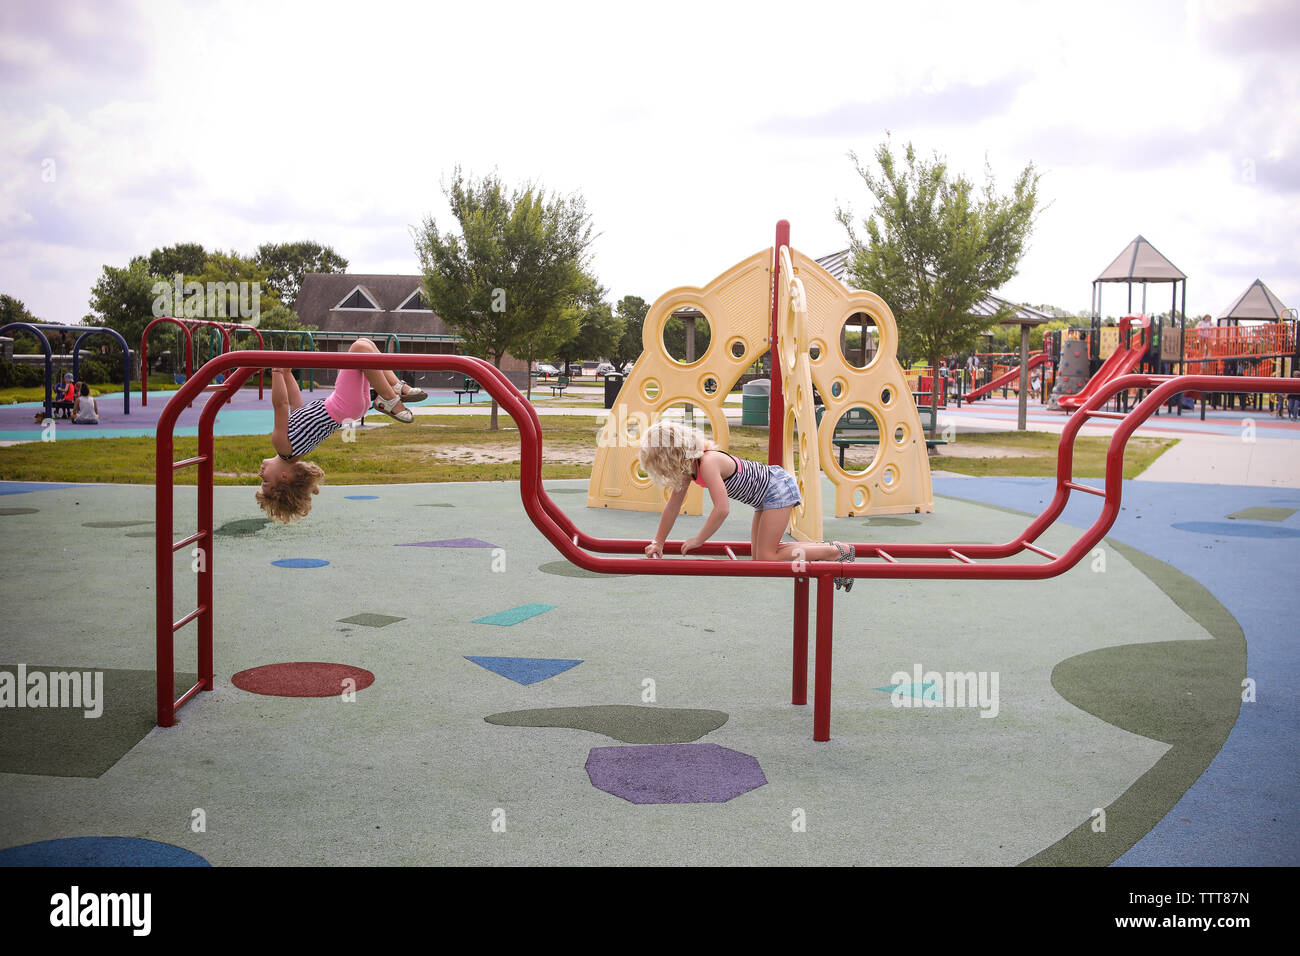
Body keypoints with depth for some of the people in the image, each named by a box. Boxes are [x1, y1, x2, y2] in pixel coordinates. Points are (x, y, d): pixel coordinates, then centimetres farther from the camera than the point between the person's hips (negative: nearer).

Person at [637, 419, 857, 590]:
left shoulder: (708, 463, -29)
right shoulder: (688, 466, 0)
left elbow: (722, 510, -32)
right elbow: (672, 507, 9)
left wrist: (698, 540, -21)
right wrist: (658, 543, 11)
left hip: (778, 488, -10)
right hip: (767, 494, 10)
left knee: (766, 558, -9)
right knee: (759, 556, 12)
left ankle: (839, 551, -3)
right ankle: (822, 549, 19)